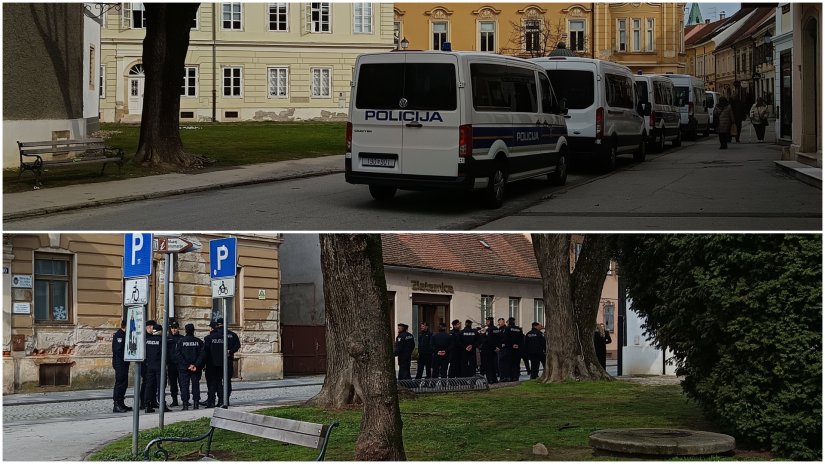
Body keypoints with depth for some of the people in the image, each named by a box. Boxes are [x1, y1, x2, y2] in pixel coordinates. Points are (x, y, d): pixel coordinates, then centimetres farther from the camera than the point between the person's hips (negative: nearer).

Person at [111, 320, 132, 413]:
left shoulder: (124, 335, 17)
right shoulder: (118, 335, -13)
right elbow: (117, 350, -20)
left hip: (124, 363, 10)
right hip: (119, 363, -10)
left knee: (124, 383, 12)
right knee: (120, 383, -10)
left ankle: (121, 404, 19)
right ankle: (117, 405, -9)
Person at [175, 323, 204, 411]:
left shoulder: (180, 341, -2)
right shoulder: (199, 342, 0)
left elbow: (177, 354, -8)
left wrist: (187, 365, -9)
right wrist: (196, 365, -7)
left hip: (183, 367, -1)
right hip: (196, 369, 1)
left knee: (184, 386, 2)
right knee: (196, 385, 7)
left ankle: (185, 405, -3)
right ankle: (196, 404, 4)